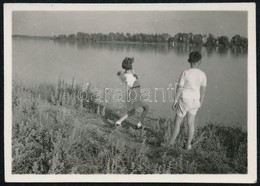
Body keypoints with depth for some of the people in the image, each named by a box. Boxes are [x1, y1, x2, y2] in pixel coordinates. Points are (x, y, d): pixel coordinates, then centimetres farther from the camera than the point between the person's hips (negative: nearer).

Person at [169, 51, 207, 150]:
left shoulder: (185, 73, -17)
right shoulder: (203, 75, -6)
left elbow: (179, 88, -14)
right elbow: (203, 91, 0)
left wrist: (175, 101, -5)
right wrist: (200, 103, 13)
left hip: (184, 100, -3)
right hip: (195, 100, 3)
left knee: (178, 122, 13)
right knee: (191, 123, 18)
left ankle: (172, 141, 28)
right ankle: (188, 144, 25)